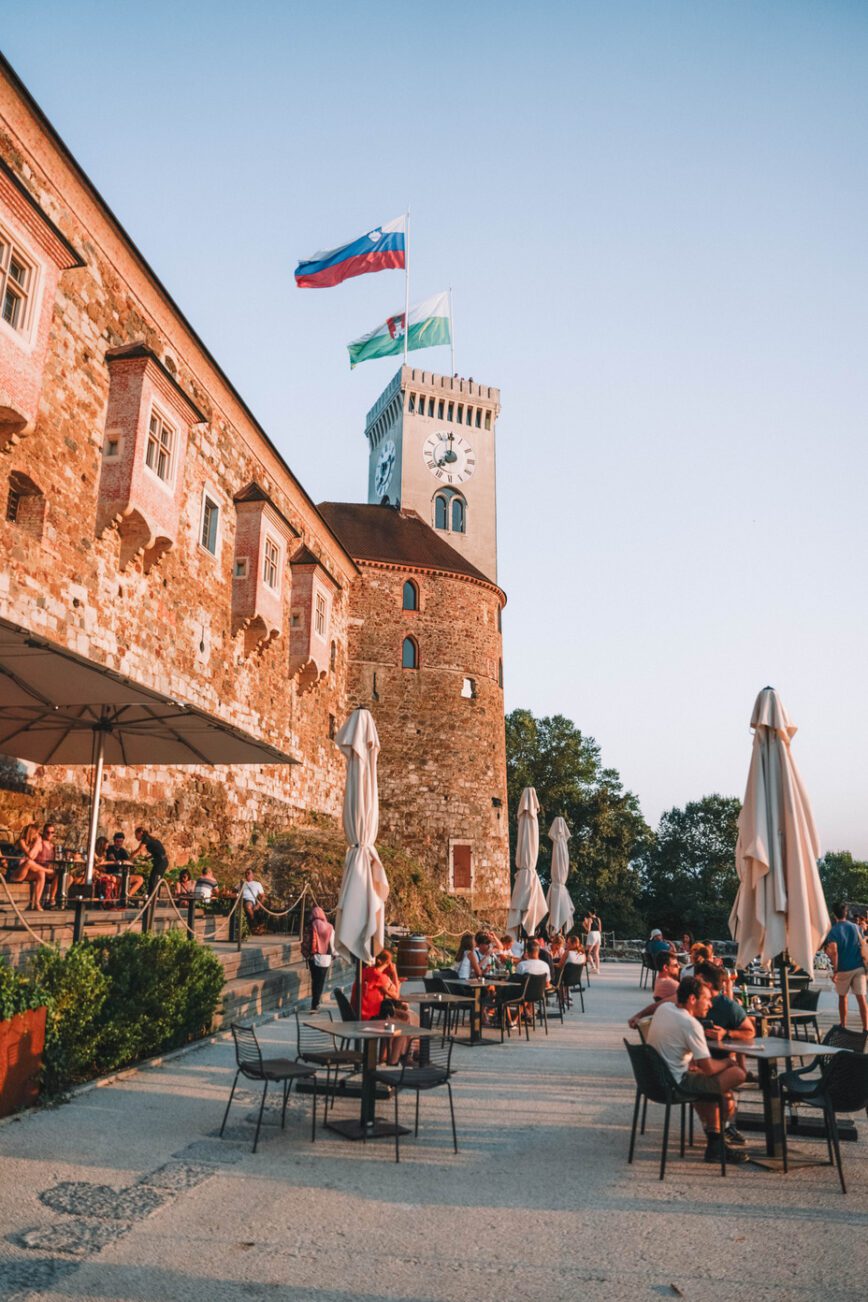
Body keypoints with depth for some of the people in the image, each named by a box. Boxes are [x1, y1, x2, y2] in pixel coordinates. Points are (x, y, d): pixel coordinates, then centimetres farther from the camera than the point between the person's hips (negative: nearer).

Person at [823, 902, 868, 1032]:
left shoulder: (833, 931, -9)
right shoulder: (855, 927, 3)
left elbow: (834, 952, -18)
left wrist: (835, 970, -13)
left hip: (843, 969, -2)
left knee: (842, 997, 14)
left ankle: (843, 1026, 22)